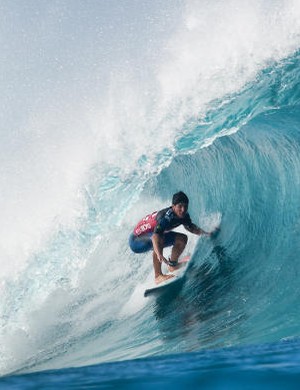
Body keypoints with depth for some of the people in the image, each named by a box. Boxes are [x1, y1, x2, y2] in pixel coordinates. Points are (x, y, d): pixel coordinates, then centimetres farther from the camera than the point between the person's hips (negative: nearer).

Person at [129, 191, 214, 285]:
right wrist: (159, 255, -65)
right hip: (136, 239, -8)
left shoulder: (184, 215, -11)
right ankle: (158, 276, -34)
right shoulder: (166, 217, -35)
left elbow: (191, 227, 10)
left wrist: (205, 234, -5)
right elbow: (155, 236, -49)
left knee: (182, 239, 4)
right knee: (159, 239, -38)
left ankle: (172, 265, 22)